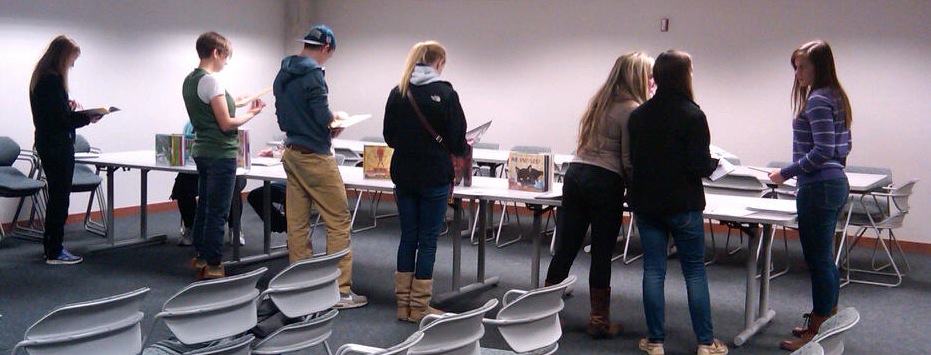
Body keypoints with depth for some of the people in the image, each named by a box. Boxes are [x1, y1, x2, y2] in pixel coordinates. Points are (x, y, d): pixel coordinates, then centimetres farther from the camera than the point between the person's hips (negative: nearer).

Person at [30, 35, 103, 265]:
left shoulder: (41, 77, 12)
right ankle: (55, 252, 3)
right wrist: (88, 117, -8)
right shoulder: (53, 80, -19)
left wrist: (68, 105, 5)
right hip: (58, 146, -10)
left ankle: (51, 246, 26)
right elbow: (63, 119, -20)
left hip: (47, 144, 10)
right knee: (60, 198, -2)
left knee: (56, 197, 17)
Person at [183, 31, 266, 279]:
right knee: (217, 212, -3)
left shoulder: (190, 80, 10)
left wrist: (230, 104, 15)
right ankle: (212, 267, 2)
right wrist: (251, 113, -3)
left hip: (202, 151, 9)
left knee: (204, 208, 16)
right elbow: (226, 124, -16)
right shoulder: (210, 81, -17)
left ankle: (200, 259, 24)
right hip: (220, 154, -9)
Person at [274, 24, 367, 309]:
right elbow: (323, 117, -20)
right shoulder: (313, 74, -16)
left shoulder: (283, 75, 11)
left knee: (297, 223, 10)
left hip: (291, 154, 9)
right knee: (338, 221, -2)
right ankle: (341, 290, -1)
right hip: (315, 157, -9)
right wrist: (335, 121, 1)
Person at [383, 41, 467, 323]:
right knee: (428, 240, 2)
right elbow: (456, 140, -10)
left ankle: (403, 304, 17)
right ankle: (419, 307, 7)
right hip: (434, 177, -5)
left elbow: (389, 136, 9)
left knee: (408, 236, 12)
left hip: (403, 175, 5)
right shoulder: (445, 93, -11)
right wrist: (463, 149, 12)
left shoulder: (398, 92, 3)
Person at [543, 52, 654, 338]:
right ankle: (599, 320, 12)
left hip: (575, 172, 7)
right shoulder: (631, 109, -9)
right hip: (605, 181, -7)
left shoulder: (600, 101, 16)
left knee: (566, 247, 9)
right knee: (602, 252, 3)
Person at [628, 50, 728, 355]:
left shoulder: (639, 115, 4)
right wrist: (715, 163, 5)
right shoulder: (692, 115, -13)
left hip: (645, 203, 4)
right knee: (695, 272, 6)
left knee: (653, 271, 8)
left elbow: (632, 159, 9)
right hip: (682, 205, -4)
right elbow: (700, 166, -15)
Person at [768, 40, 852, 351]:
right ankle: (829, 322, 29)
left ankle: (818, 335, 4)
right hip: (836, 184, 10)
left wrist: (787, 173, -17)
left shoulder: (817, 100, -15)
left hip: (818, 188, -10)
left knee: (818, 261, -3)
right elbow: (843, 147, 20)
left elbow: (823, 150, -22)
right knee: (825, 259, 18)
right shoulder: (836, 97, 15)